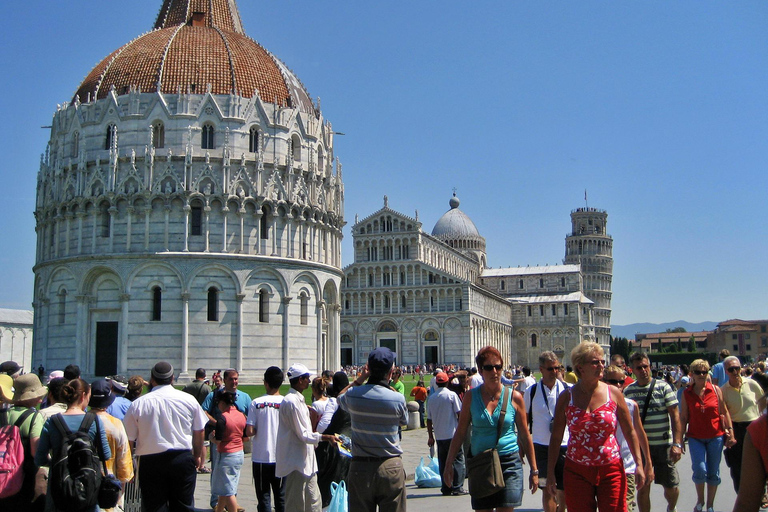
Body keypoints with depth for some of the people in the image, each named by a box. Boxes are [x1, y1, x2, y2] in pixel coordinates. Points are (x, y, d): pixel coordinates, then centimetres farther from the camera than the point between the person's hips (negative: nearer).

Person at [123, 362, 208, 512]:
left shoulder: (138, 404, -3)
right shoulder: (189, 400, 0)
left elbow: (129, 438, -1)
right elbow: (199, 432, 8)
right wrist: (198, 455, 23)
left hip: (150, 462, -1)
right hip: (183, 459, 1)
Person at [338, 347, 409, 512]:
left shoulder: (353, 395, -7)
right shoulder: (398, 399, -12)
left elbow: (340, 399, 18)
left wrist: (359, 379, 14)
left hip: (359, 467, 2)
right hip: (391, 467, -1)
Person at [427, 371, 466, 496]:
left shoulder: (431, 398, 5)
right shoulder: (452, 395, -6)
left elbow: (429, 419, 8)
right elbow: (460, 413, -9)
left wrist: (430, 436, 14)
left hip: (439, 435, 4)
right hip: (452, 434, -4)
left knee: (443, 462, 10)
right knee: (457, 460, 3)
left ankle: (446, 488, 11)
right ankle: (457, 488, 0)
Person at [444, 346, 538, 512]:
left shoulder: (514, 397, 0)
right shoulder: (471, 397, 1)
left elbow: (525, 436, 5)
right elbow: (460, 433, 5)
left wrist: (534, 470, 6)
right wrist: (449, 464, 1)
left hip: (509, 462, -1)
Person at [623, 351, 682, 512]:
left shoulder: (663, 386, -3)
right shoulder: (628, 391, 2)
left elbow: (675, 415, -6)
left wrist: (677, 443, -13)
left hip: (663, 445, -1)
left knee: (671, 487, 8)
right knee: (643, 487, 4)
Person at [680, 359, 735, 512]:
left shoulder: (715, 390, -1)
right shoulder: (687, 393, 0)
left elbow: (724, 412, 3)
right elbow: (684, 417, 2)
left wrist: (730, 432, -1)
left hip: (715, 436, 1)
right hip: (695, 437, -1)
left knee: (713, 473, 6)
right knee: (700, 470, -14)